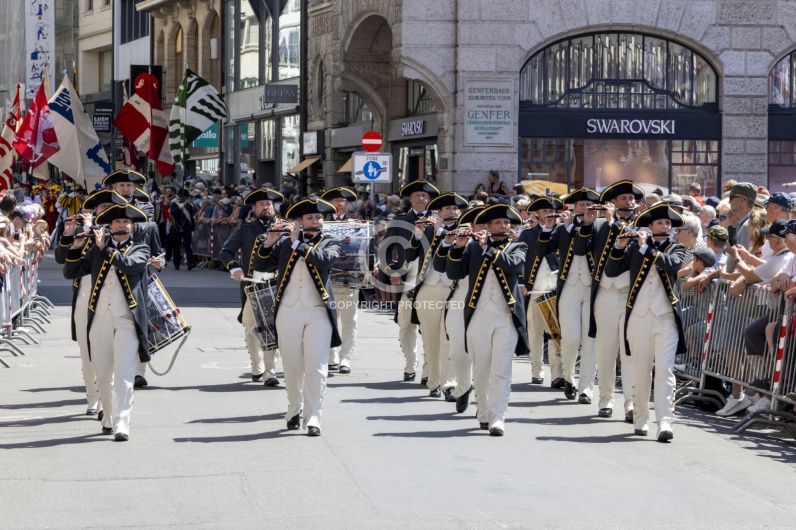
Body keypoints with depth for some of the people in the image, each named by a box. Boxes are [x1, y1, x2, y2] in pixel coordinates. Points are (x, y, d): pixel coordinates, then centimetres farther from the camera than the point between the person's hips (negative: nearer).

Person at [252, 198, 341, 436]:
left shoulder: (330, 243, 8)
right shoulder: (284, 243, 12)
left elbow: (324, 260, -14)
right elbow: (261, 266, 6)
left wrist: (298, 242, -14)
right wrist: (268, 243, -9)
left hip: (318, 312, -2)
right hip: (288, 311, 2)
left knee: (316, 368, -7)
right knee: (292, 366, 7)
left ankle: (313, 418, -7)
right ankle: (294, 409, 26)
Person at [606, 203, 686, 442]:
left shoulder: (676, 248, 11)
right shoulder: (635, 247, 12)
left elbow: (672, 264, -12)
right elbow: (611, 271, 5)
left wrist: (646, 248, -14)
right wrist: (619, 247, -9)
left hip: (666, 317, -1)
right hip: (639, 316, 1)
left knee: (665, 371, -10)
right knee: (641, 371, 6)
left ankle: (665, 423, -17)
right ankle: (640, 420, 15)